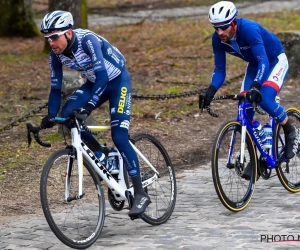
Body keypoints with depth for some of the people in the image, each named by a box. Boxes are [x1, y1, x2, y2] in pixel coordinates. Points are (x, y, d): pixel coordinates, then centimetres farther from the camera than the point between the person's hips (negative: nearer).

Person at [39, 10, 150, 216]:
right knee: (68, 114, -18)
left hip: (117, 80, -6)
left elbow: (102, 76, -38)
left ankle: (140, 194, -8)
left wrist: (90, 105, -49)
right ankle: (104, 159, -2)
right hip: (95, 83, 6)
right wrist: (51, 116, -17)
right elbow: (56, 87, -6)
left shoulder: (88, 40, -32)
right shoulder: (56, 55, -13)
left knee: (119, 137, -16)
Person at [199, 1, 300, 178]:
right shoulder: (218, 39, -18)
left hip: (275, 61, -6)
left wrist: (255, 86, -58)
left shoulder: (249, 29, -36)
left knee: (264, 99, -30)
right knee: (245, 111, -6)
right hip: (254, 65, 6)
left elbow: (264, 61, -43)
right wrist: (210, 91, -31)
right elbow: (220, 70, -13)